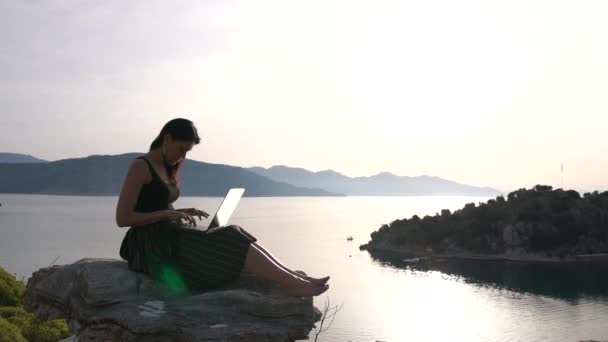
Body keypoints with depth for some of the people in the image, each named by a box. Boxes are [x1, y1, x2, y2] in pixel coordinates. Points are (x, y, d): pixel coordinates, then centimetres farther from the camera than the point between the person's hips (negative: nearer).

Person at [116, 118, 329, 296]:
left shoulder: (166, 168, 17)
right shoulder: (140, 167, -10)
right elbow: (122, 218, -15)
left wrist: (180, 213, 1)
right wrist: (167, 214, -17)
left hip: (169, 238, 8)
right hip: (151, 244, -8)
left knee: (234, 239, -10)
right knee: (227, 244, -21)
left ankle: (294, 279, -18)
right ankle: (292, 283, -23)